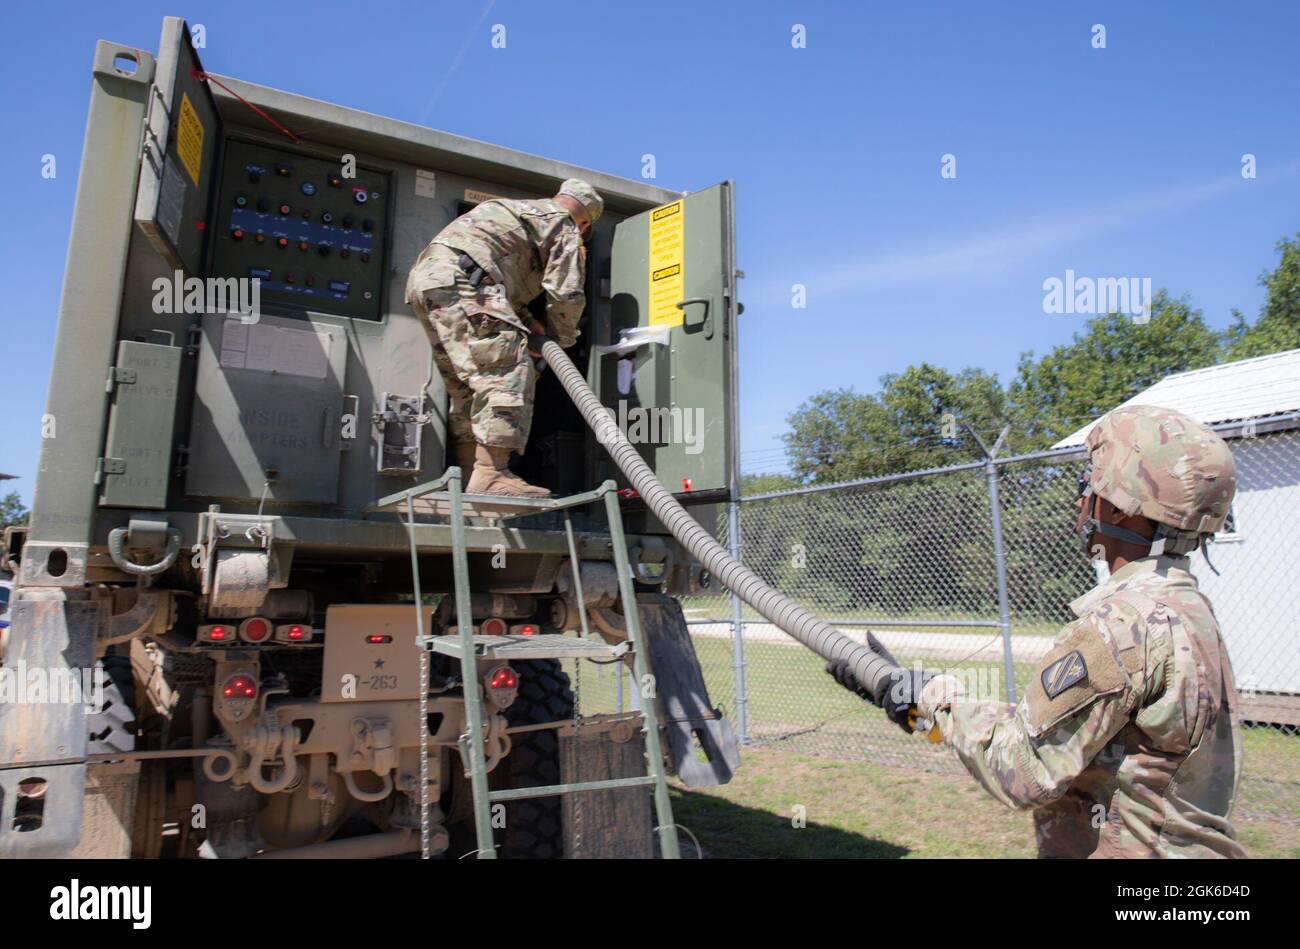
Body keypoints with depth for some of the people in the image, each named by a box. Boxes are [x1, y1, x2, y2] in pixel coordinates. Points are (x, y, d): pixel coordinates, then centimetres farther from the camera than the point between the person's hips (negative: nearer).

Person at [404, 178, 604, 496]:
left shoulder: (520, 209, 35)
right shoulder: (563, 225, 10)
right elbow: (566, 294, -1)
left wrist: (525, 322, 20)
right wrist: (560, 341, 16)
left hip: (424, 278, 9)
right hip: (457, 278, -9)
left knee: (466, 385, 10)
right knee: (508, 370, -15)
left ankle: (468, 474, 8)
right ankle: (490, 475, -23)